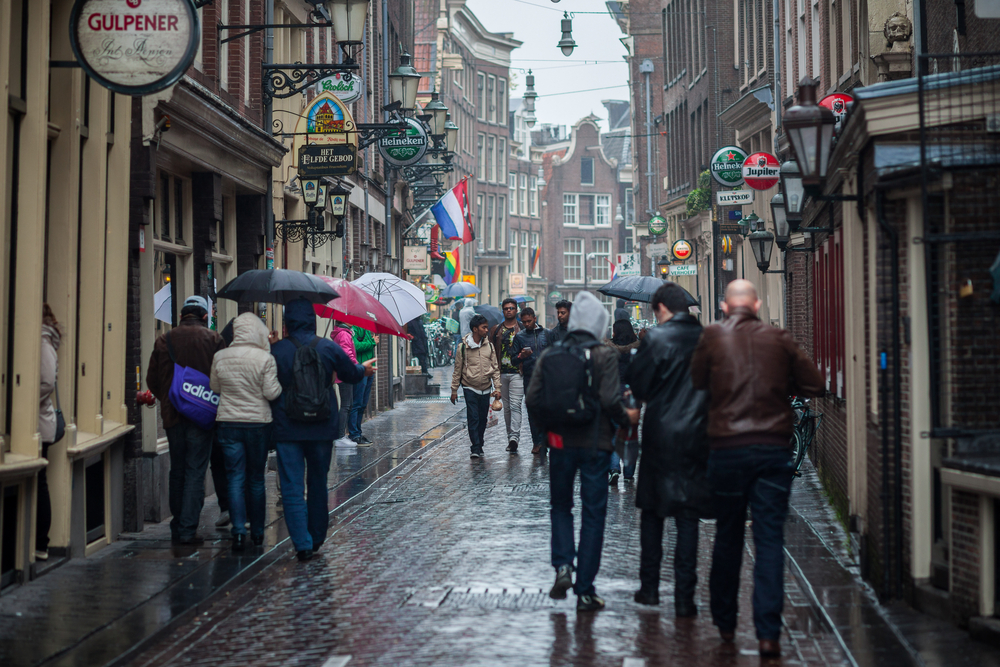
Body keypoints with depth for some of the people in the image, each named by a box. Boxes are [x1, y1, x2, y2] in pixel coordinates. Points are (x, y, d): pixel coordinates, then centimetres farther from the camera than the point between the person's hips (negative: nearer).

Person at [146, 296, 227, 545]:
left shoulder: (164, 340, 3)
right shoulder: (213, 340, -4)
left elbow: (152, 380, 5)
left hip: (172, 414, 3)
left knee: (177, 471, 15)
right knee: (195, 472, 0)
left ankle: (177, 528, 20)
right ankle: (187, 529, -6)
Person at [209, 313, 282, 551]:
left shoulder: (220, 357, -2)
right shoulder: (265, 359, -12)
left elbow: (214, 387, 9)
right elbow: (271, 393, -12)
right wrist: (281, 385, 6)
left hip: (227, 424, 1)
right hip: (258, 424, -1)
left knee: (235, 479, 4)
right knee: (256, 479, 12)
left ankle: (239, 532, -7)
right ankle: (257, 532, 19)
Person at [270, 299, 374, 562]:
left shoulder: (275, 351, -8)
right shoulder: (329, 348, -2)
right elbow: (351, 374, 12)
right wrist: (363, 369, 34)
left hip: (287, 429, -2)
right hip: (322, 429, 2)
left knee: (292, 488, 0)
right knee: (318, 484, 18)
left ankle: (303, 544, -9)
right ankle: (317, 539, 27)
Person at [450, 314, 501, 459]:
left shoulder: (489, 346, 5)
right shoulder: (463, 346, -4)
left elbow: (495, 368, 8)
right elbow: (457, 370, 2)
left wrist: (497, 388, 1)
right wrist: (454, 390, 2)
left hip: (486, 388, 3)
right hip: (470, 388, -3)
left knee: (483, 419, 8)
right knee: (473, 418, -9)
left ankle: (479, 446, 21)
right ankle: (475, 448, -8)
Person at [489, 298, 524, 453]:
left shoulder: (522, 329, 4)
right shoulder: (496, 330, 13)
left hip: (517, 373, -4)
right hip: (501, 373, 4)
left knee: (515, 405, -12)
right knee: (507, 407, 9)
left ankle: (514, 437, -19)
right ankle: (510, 437, 17)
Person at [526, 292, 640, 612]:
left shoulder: (549, 355, 1)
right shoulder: (604, 355, -8)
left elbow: (533, 400, -2)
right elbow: (610, 400, -17)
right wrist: (627, 417, 2)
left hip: (560, 443, 3)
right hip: (594, 445, -2)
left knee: (561, 507, 22)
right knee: (593, 515, 6)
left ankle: (563, 566, 2)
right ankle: (585, 591, 7)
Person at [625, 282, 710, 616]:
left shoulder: (656, 338, -9)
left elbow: (637, 384, -7)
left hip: (660, 437, -2)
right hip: (697, 438, 2)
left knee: (651, 512, 14)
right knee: (687, 519, 5)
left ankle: (649, 587, 19)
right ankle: (684, 597, 2)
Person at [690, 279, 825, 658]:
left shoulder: (713, 337, 0)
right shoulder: (778, 339, 3)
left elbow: (696, 382, 9)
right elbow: (814, 385, 4)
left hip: (727, 449, 0)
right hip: (774, 448, 0)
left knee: (727, 537, 15)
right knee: (770, 540, 0)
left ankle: (725, 623, 26)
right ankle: (768, 633, -6)